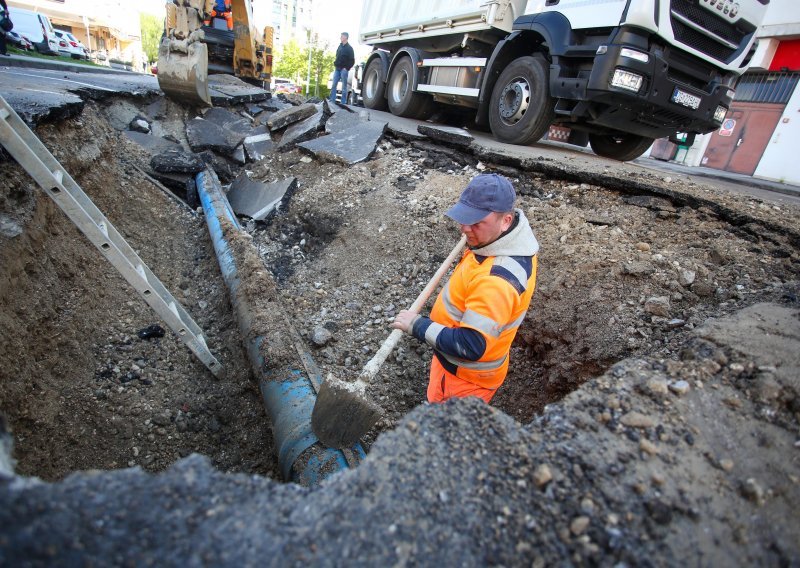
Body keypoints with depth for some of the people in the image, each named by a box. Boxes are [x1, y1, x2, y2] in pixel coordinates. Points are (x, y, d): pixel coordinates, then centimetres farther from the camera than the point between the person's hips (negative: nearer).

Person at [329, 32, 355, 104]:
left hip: (344, 69, -6)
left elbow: (352, 60, -6)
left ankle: (343, 103, 0)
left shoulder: (349, 48, -2)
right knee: (333, 85, 1)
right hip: (337, 69, 6)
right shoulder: (340, 46, 16)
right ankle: (332, 101, 3)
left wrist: (347, 68, -13)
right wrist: (335, 65, 10)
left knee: (344, 87, -3)